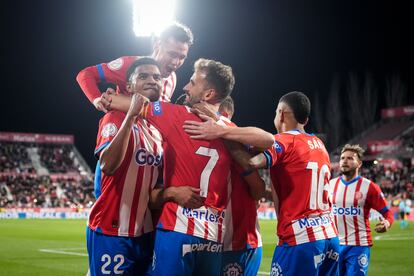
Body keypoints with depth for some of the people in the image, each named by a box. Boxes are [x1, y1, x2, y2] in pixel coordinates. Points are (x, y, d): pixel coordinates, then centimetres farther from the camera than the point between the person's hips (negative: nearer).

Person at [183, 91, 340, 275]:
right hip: (330, 236, 7)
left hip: (300, 240, -7)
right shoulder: (319, 145, 16)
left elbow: (253, 161, -27)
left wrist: (221, 131, -30)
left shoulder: (284, 142, -7)